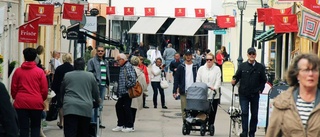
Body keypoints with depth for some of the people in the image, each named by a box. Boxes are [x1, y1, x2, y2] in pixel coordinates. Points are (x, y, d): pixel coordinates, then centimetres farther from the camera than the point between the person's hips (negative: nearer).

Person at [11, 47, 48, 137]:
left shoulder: (18, 71, 1)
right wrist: (42, 99, 18)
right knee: (35, 127, 10)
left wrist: (16, 98, 24)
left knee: (23, 127, 4)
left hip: (21, 103, 1)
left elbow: (13, 88, 5)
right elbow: (44, 89, -1)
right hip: (36, 103, -1)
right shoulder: (40, 71, -3)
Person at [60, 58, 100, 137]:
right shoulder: (90, 76, 12)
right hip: (86, 108, 1)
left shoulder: (66, 75, 14)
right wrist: (97, 100, 39)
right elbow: (95, 92, 18)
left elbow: (62, 92, 23)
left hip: (70, 107, 0)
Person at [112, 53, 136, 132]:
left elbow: (133, 78, -24)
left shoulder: (128, 66, -14)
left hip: (127, 92, -10)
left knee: (126, 108, -3)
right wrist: (119, 91, 16)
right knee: (118, 106, 11)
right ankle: (120, 125, 20)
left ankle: (129, 126, 6)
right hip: (122, 92, 10)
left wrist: (128, 86, -15)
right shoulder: (122, 67, 16)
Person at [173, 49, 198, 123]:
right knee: (184, 109, 1)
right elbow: (176, 79, 3)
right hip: (183, 92, 0)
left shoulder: (196, 67, 7)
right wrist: (174, 91, -4)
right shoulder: (181, 67, 5)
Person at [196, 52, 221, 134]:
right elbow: (198, 81, 10)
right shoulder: (201, 69, 12)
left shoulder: (217, 69, 5)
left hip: (213, 95, -1)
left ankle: (211, 126, 8)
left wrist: (215, 88, -22)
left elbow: (218, 81, -4)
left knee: (212, 113, 0)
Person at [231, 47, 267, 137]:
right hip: (243, 94, -1)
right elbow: (237, 76, 3)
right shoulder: (242, 66, 5)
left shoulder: (260, 67, 5)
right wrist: (234, 81, -18)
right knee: (244, 113, -9)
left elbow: (263, 80, 7)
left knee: (254, 114, 6)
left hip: (255, 94, 1)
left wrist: (260, 89, -3)